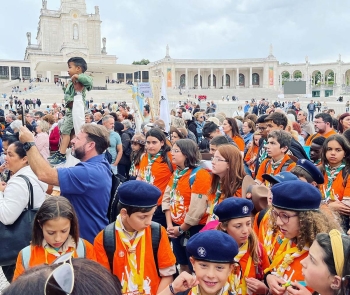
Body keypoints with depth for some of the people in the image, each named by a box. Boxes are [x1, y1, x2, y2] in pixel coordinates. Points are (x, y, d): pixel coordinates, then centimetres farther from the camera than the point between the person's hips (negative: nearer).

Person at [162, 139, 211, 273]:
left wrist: (181, 229, -13)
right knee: (182, 264, 21)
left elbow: (197, 209, -22)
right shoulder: (176, 173, 7)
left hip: (194, 229, -7)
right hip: (176, 227, 7)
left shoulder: (200, 174, -18)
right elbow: (167, 198, 5)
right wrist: (169, 224, -5)